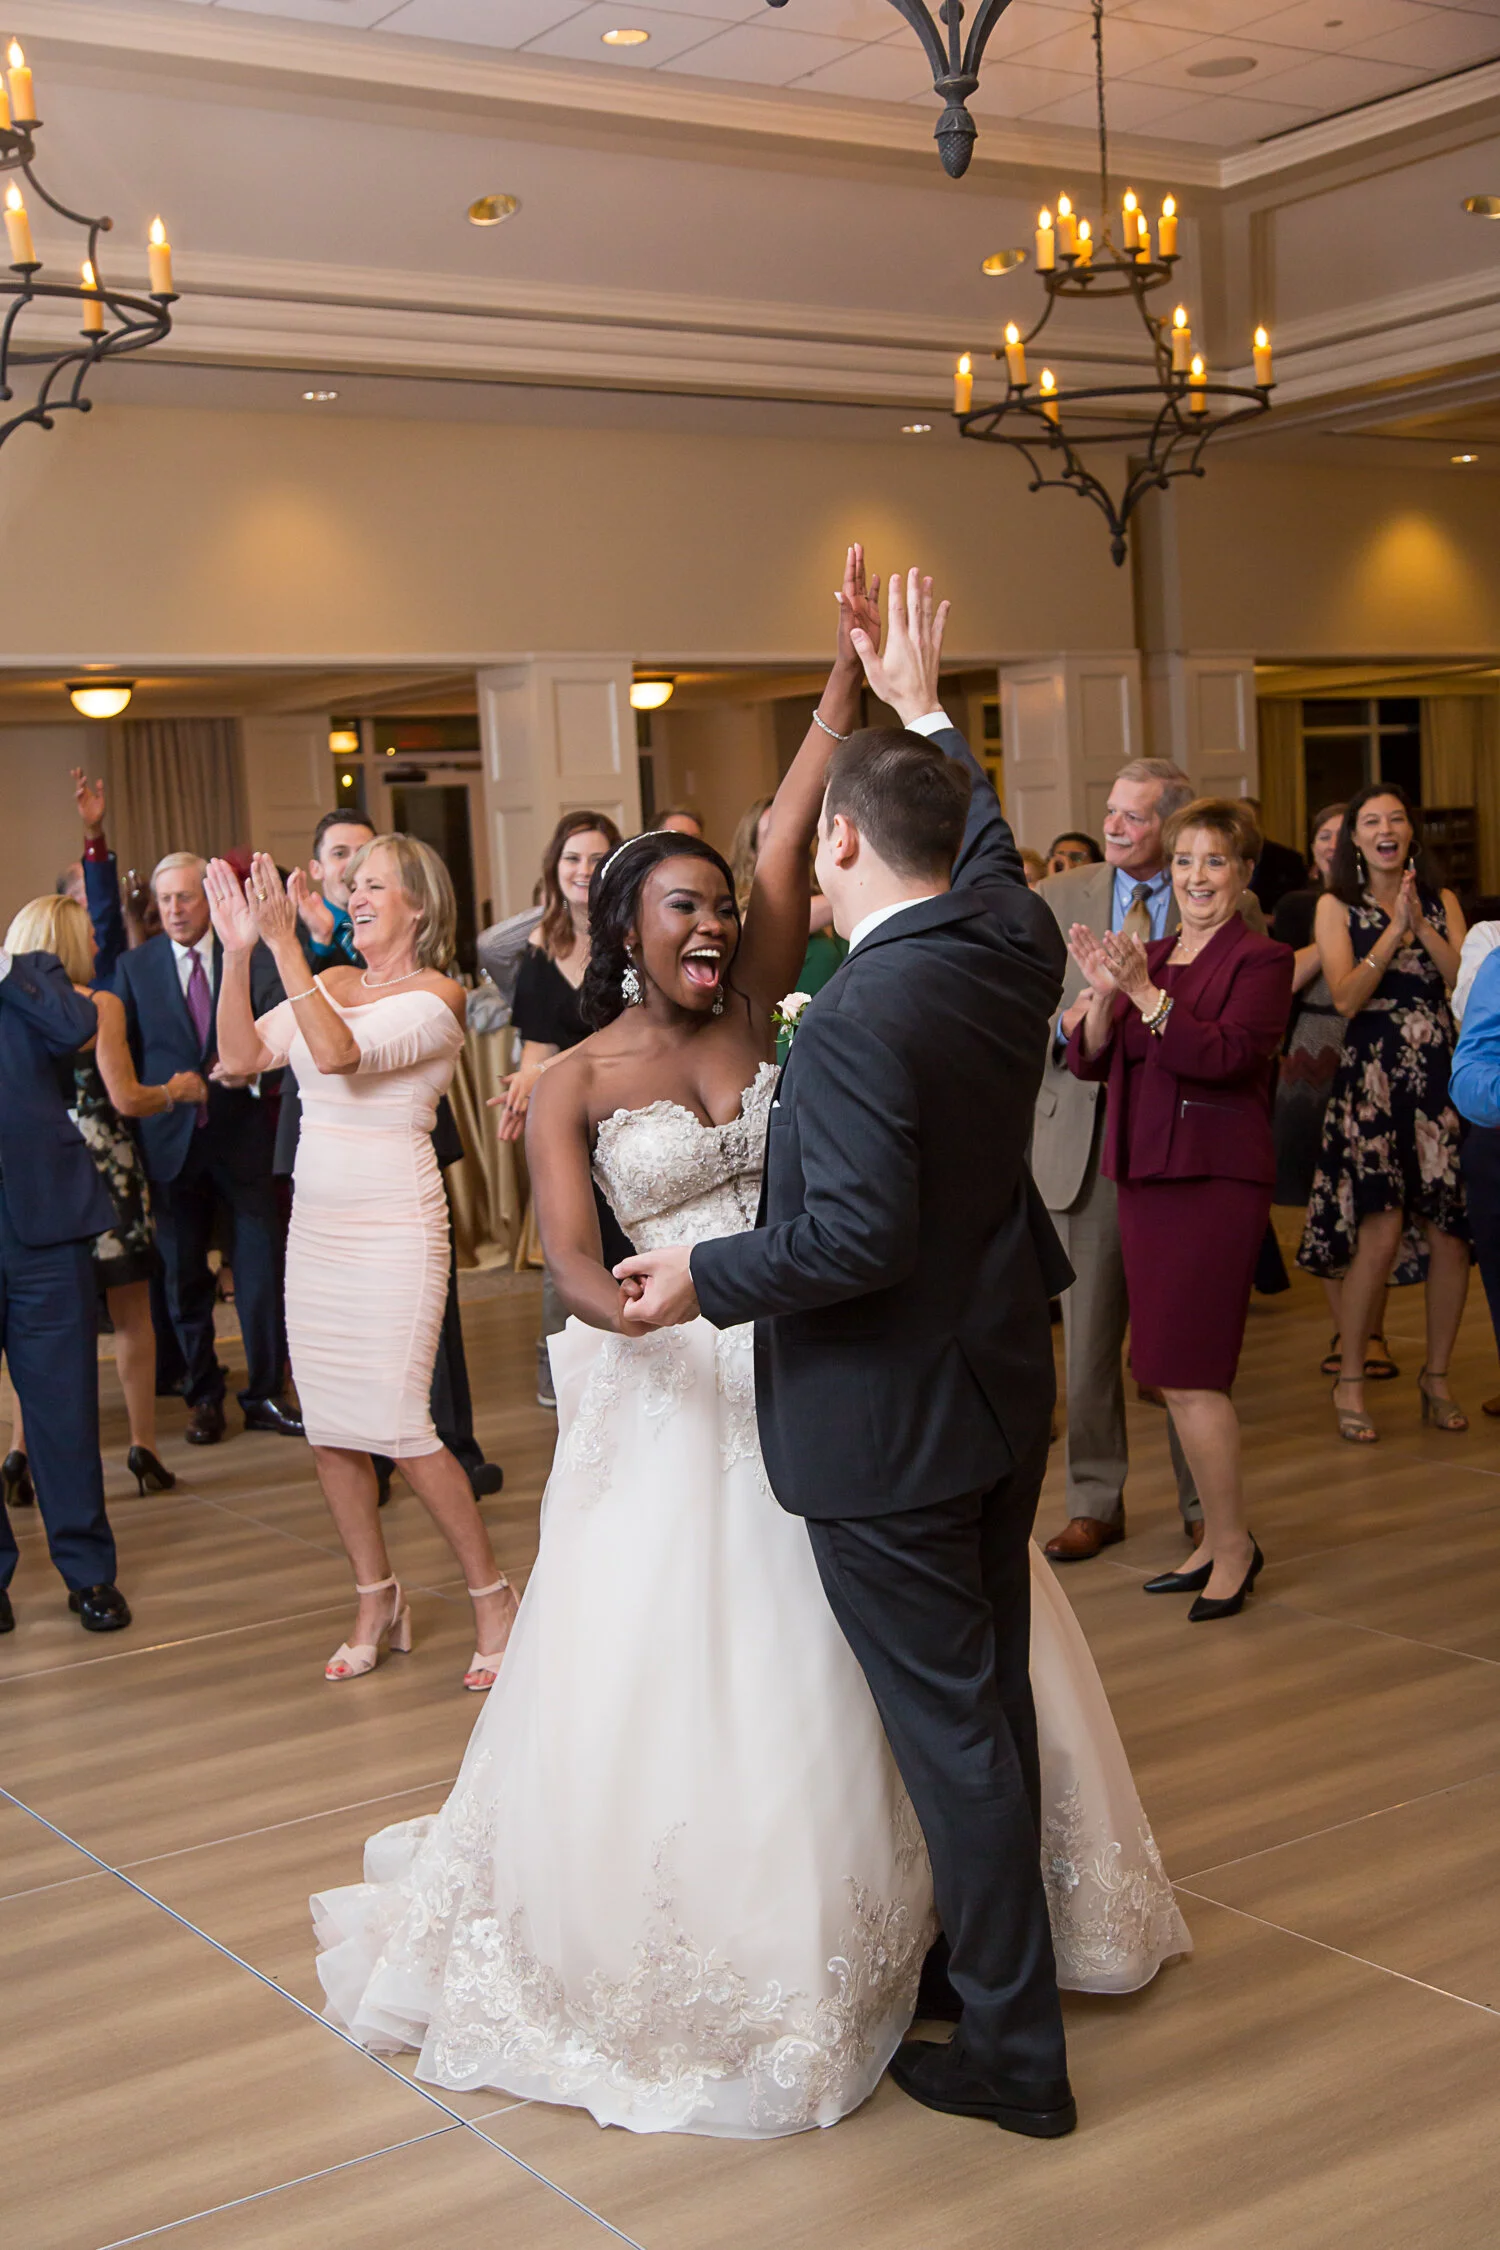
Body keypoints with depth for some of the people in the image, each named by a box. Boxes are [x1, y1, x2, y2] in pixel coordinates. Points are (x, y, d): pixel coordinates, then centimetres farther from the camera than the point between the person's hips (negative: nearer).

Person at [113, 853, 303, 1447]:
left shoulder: (249, 955, 1)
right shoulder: (134, 966, 5)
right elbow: (121, 1050, 6)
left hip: (241, 1131, -1)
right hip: (171, 1137, 1)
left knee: (261, 1267, -2)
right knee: (184, 1275, 9)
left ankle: (265, 1394, 11)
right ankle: (203, 1396, 23)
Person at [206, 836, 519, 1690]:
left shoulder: (437, 996, -9)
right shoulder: (329, 982, 10)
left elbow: (340, 1053, -24)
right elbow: (241, 1056, -1)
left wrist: (284, 944, -26)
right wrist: (239, 952, -9)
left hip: (395, 1225, -6)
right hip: (318, 1224, 7)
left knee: (401, 1427, -8)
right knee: (329, 1427, 9)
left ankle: (493, 1597, 9)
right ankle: (377, 1600, 26)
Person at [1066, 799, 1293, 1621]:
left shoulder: (1260, 960, -5)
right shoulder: (1149, 955, 14)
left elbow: (1228, 1054, -20)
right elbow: (1087, 1062, 6)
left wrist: (1145, 992, -24)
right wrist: (1103, 994, -11)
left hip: (1215, 1180, -7)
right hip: (1144, 1176, 7)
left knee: (1189, 1374, -7)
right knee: (1177, 1375, 12)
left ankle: (1233, 1545, 7)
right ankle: (1216, 1542, 23)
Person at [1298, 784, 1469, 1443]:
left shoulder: (1442, 902, 13)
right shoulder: (1337, 907, 5)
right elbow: (1346, 997, -7)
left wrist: (1422, 926, -9)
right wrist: (1395, 929, -12)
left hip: (1443, 1073, 3)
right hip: (1373, 1077, -3)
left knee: (1451, 1231, -2)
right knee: (1381, 1230, -12)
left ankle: (1437, 1376, 15)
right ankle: (1350, 1382, 2)